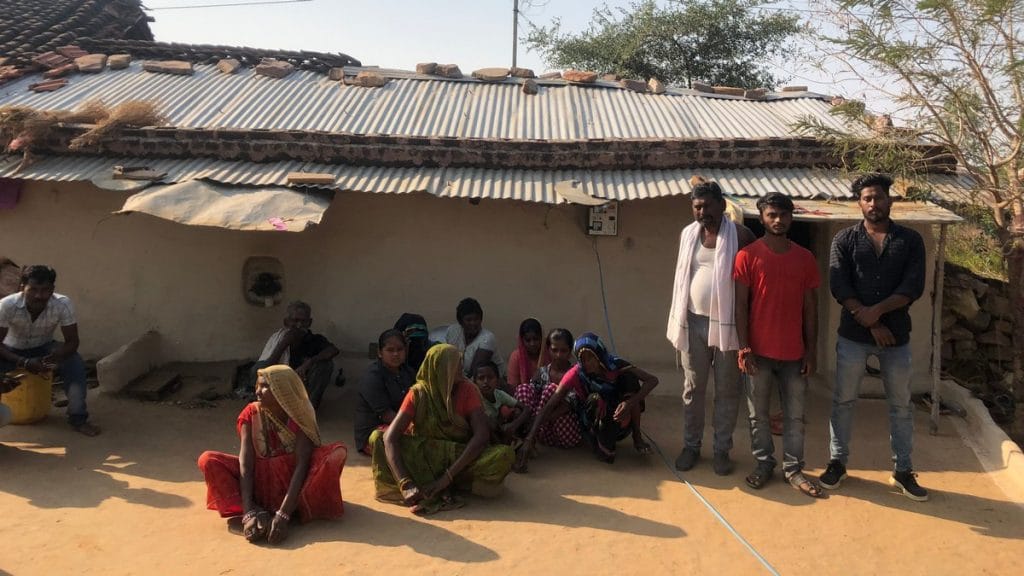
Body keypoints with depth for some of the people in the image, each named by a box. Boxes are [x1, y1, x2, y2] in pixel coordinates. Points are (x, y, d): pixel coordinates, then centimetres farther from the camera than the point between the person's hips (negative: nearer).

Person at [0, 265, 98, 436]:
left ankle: (78, 418, -16)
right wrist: (24, 362, -39)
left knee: (75, 363, -27)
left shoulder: (63, 304, -28)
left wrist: (55, 358, -42)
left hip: (44, 348, 1)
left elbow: (72, 342, -21)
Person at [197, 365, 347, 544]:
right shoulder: (251, 414, -10)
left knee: (337, 453, -28)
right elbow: (245, 463, -18)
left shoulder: (300, 415, -16)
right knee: (208, 460, -17)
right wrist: (248, 512, -31)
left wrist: (283, 514, -36)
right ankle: (256, 512, -28)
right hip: (261, 478, 2)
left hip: (293, 480, -2)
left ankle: (286, 514, -29)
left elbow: (301, 465, -25)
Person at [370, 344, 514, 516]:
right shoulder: (418, 394, -12)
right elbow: (390, 437, -23)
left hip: (459, 458, 0)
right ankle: (441, 492, -29)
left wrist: (447, 477, -32)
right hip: (424, 457, 0)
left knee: (505, 455, -28)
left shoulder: (467, 390, -11)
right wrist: (405, 484, -38)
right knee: (377, 437, -23)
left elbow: (482, 434, -23)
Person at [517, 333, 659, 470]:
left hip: (620, 422, 2)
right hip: (594, 425, -2)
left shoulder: (615, 366, -18)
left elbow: (652, 380, -25)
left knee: (630, 378, -23)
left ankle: (637, 438, -11)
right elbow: (549, 406, -28)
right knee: (594, 399, -34)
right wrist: (530, 438, -40)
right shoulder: (576, 374, -22)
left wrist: (631, 402, -41)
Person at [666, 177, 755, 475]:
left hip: (727, 324, -3)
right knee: (693, 388, 11)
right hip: (694, 322, 4)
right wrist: (678, 319, 12)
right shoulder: (688, 234, 6)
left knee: (727, 391, 7)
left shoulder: (740, 235, -8)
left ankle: (722, 449, 21)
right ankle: (691, 446, 25)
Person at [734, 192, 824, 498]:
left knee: (794, 415, 10)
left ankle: (793, 469, 22)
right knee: (759, 414, 9)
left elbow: (810, 307, 6)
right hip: (759, 350, -2)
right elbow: (740, 305, -6)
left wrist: (811, 349, 3)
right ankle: (763, 464, 24)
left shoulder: (805, 258, 4)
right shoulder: (747, 256, -5)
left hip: (794, 352, 2)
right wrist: (744, 348, -11)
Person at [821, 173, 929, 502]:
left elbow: (914, 287, -8)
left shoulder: (910, 240, 2)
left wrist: (877, 310, -20)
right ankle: (837, 462, 22)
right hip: (853, 335, -1)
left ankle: (903, 471, 23)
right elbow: (839, 287, -9)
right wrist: (870, 322, -16)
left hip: (897, 336, 1)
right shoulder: (845, 240, 0)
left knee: (901, 405, 10)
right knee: (843, 400, 8)